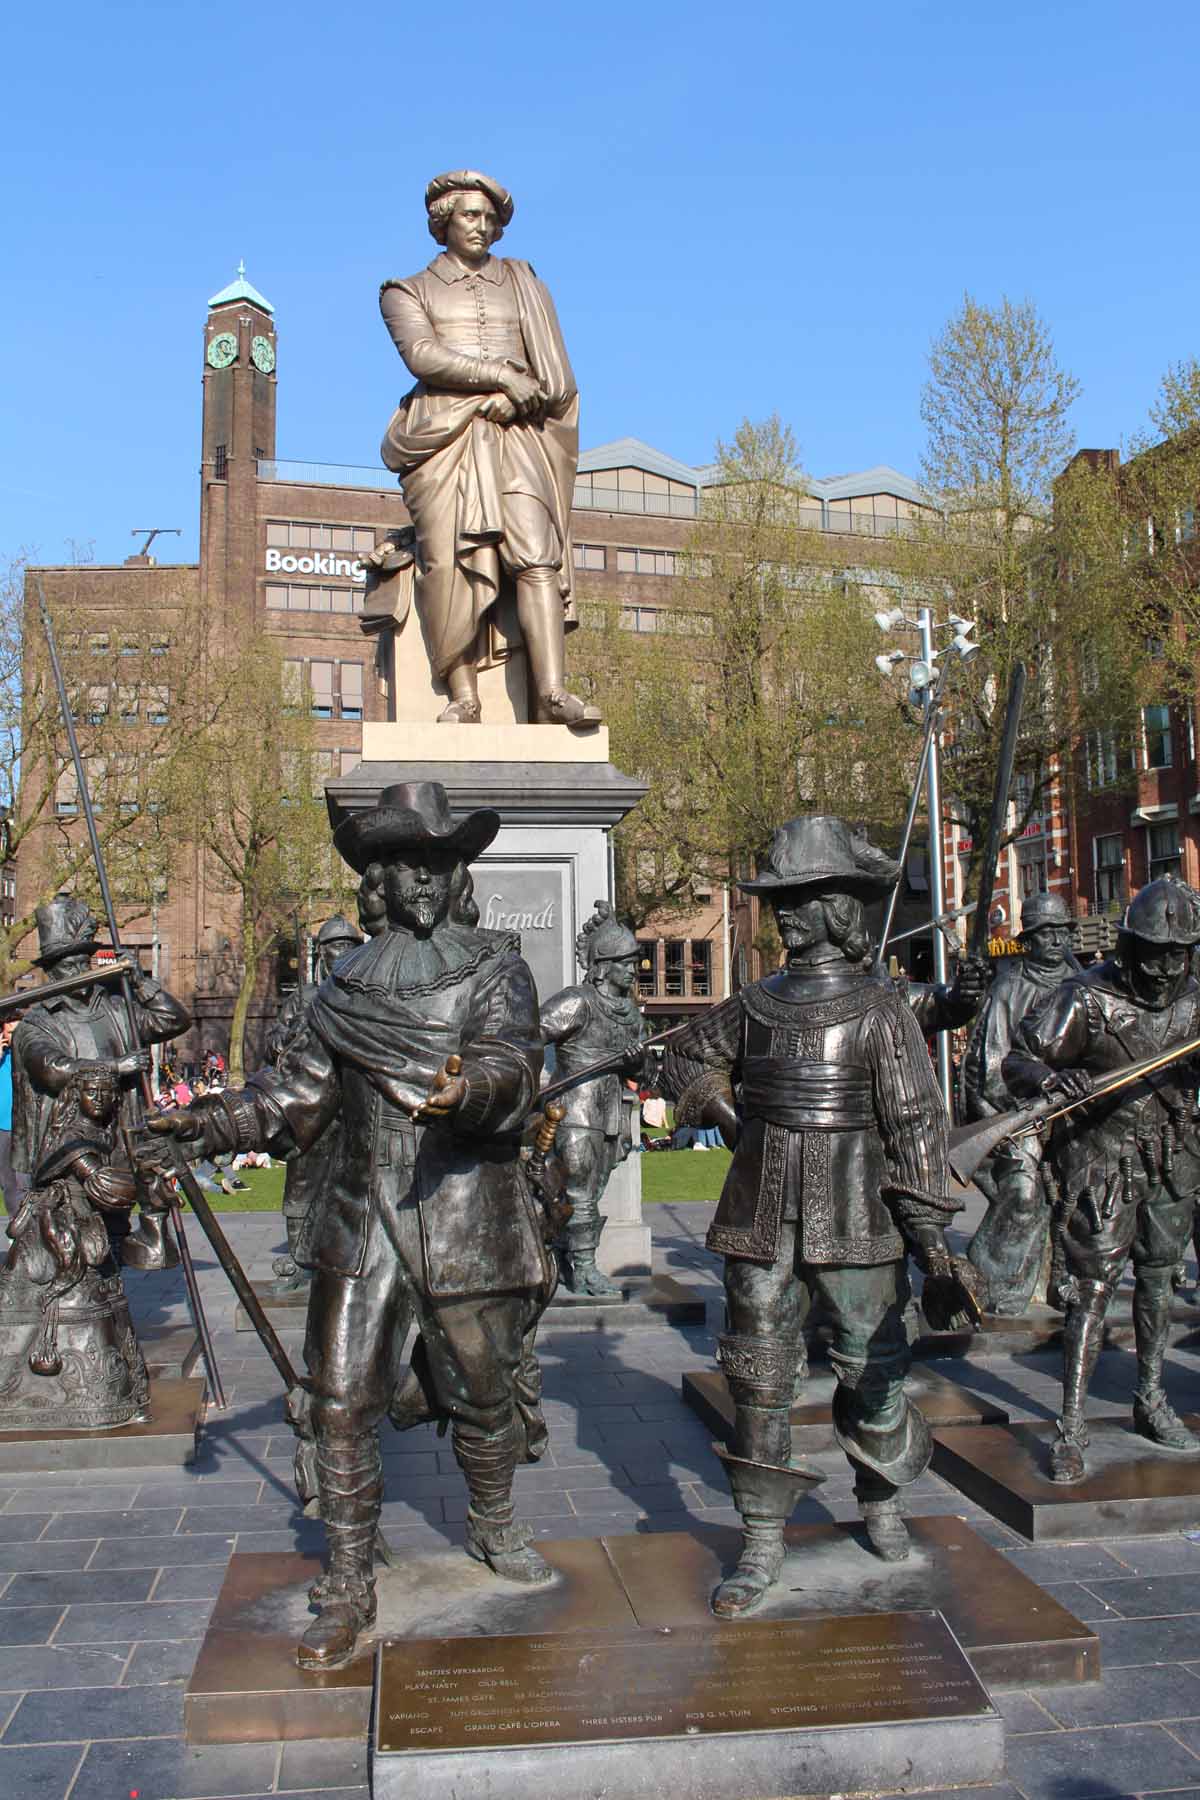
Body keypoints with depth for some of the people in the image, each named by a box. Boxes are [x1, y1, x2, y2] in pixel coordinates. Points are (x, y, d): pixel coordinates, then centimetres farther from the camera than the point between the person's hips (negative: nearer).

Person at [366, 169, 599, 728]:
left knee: (536, 551, -22)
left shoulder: (522, 282, 27)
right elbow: (422, 355, 0)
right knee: (449, 556, -23)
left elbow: (552, 368, 14)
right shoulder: (408, 292, 21)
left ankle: (552, 692, -33)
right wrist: (501, 376, -10)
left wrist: (514, 399, -6)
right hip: (443, 433, -1)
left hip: (517, 435, 1)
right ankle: (462, 696, -27)